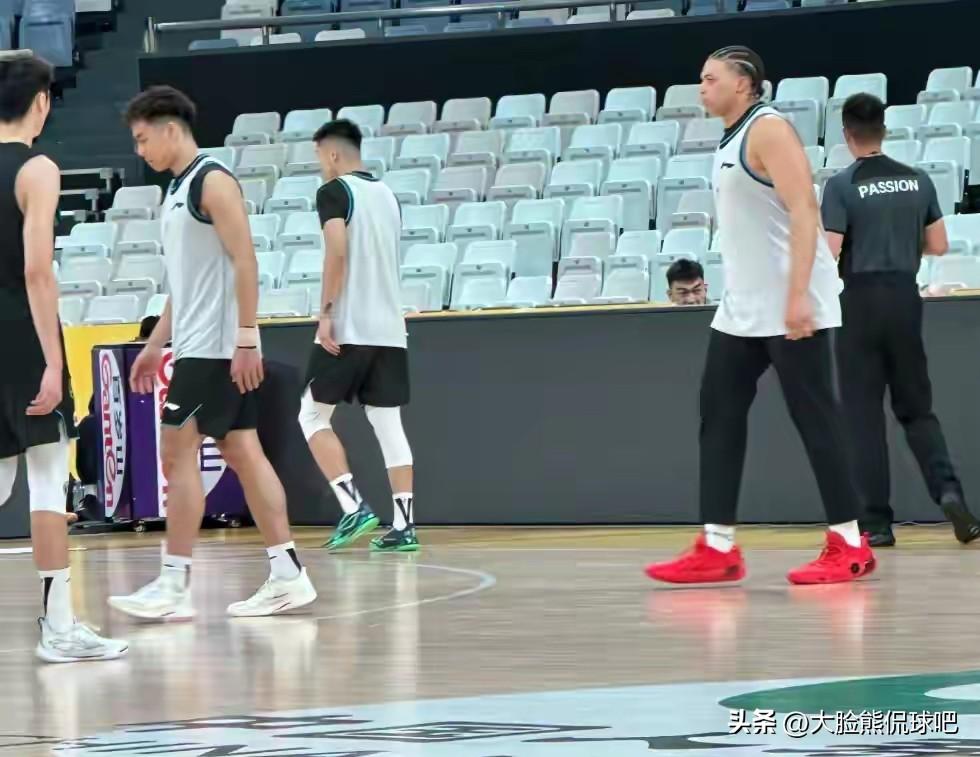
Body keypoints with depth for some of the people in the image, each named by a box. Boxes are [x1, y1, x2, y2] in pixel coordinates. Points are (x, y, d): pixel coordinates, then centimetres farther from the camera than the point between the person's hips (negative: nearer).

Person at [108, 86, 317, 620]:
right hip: (195, 346, 9)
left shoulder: (213, 181, -11)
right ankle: (287, 574, 5)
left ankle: (174, 585, -8)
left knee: (178, 454, -9)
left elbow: (244, 262, -17)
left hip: (216, 348, -9)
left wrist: (245, 340, -22)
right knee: (242, 453, 6)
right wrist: (155, 344, 20)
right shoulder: (177, 191, 17)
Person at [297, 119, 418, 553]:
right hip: (389, 330, 7)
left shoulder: (334, 192, -6)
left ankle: (354, 507, -9)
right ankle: (404, 526, 0)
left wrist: (326, 313, -17)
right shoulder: (387, 195, 17)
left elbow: (337, 252, -18)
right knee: (388, 424, 6)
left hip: (348, 329, -7)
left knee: (313, 415, 4)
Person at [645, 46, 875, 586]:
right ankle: (718, 548, 5)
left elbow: (803, 212, -19)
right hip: (742, 310, 10)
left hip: (790, 308, -10)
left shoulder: (768, 130, -11)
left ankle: (849, 546, 0)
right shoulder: (731, 141, 17)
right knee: (718, 416, 4)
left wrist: (798, 295, -27)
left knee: (815, 420, -6)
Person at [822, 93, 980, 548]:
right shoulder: (917, 180, 5)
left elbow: (829, 253, -13)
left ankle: (876, 522, 1)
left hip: (861, 301, -4)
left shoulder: (842, 186, -8)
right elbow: (938, 245, 9)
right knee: (916, 408, 12)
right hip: (905, 299, 4)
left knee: (864, 413, 2)